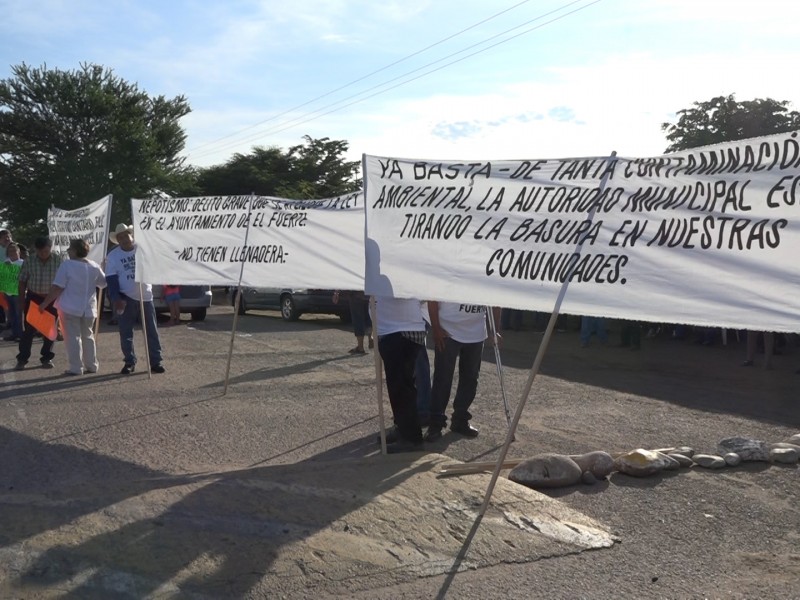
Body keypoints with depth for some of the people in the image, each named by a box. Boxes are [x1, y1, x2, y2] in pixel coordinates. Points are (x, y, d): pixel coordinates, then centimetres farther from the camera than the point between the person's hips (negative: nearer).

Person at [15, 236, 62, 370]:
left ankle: (47, 358, 18)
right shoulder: (29, 262, -5)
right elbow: (22, 282, 2)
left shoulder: (59, 261, -7)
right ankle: (22, 359, 8)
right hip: (33, 298, 0)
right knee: (29, 329, 1)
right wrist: (21, 300, 0)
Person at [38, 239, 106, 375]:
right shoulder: (94, 266, 1)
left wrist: (45, 304, -8)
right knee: (88, 336, 17)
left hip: (70, 308, -5)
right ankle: (91, 365, 19)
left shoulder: (67, 265, -13)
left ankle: (76, 368, 1)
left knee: (73, 337, 1)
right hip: (89, 308, 5)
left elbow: (57, 288, -15)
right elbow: (104, 284, 14)